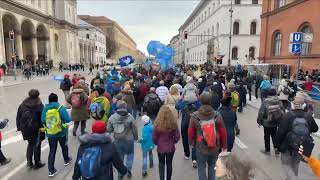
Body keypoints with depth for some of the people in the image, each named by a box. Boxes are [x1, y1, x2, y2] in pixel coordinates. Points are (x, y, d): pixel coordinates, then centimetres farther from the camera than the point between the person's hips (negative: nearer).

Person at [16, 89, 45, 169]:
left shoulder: (23, 105, 2)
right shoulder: (39, 105, -13)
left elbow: (18, 116, 6)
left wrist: (19, 127, 13)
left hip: (25, 129, 5)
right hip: (36, 129, -5)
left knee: (30, 144, 24)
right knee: (36, 145, 9)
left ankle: (29, 161, 18)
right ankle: (37, 164, 19)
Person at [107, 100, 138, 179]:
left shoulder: (112, 118, -7)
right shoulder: (130, 117, -14)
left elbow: (108, 130, 0)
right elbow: (134, 129, -6)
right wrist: (135, 137, 12)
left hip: (117, 141, 2)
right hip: (128, 140, -2)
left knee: (119, 157, 18)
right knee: (130, 154, 21)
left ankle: (120, 173, 28)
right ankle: (129, 170, 19)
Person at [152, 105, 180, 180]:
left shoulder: (157, 124, -19)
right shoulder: (173, 123, -16)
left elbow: (154, 138, -11)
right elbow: (177, 137, -8)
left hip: (161, 148, -1)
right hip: (170, 148, 1)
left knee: (161, 165, 18)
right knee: (169, 164, 20)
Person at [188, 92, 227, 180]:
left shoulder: (195, 116, -14)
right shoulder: (217, 115, -12)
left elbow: (190, 132, -6)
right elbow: (223, 132, -6)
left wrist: (192, 142, 14)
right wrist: (224, 146, 9)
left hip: (200, 147, -1)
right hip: (214, 148, 2)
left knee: (201, 167, 12)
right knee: (212, 166, 21)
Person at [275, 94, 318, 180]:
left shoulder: (287, 116, -21)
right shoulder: (309, 117, -9)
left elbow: (280, 132, -19)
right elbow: (315, 129, 11)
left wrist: (278, 145, -5)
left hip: (288, 148, -4)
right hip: (301, 149, 4)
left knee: (286, 164, 13)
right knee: (295, 164, 25)